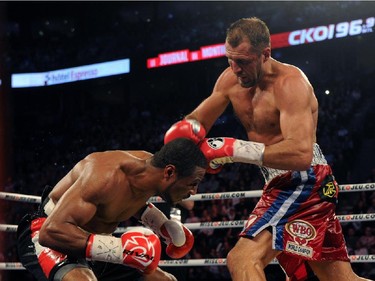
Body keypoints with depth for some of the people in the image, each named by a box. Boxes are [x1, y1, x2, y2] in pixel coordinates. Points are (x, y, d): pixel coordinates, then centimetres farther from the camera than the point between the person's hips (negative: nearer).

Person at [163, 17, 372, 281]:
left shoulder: (289, 83, -18)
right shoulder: (231, 79, 5)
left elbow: (301, 154, -30)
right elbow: (198, 120, 15)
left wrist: (233, 149, -32)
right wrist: (186, 128, -11)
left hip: (303, 182, -9)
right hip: (284, 184, 9)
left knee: (242, 260, -24)